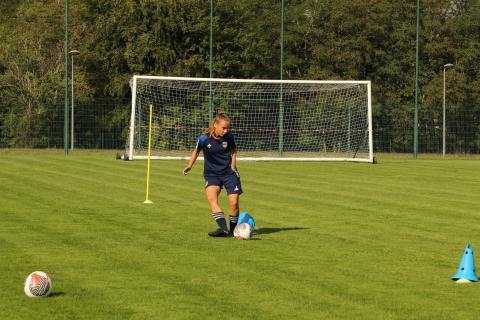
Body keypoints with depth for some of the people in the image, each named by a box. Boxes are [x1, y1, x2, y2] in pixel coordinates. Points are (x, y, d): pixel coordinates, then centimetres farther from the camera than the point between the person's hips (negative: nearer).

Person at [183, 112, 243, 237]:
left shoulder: (229, 136, -9)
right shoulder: (204, 138, -14)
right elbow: (196, 151, 7)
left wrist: (233, 166, 3)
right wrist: (189, 166, 12)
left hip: (229, 173, 1)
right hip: (211, 174, -1)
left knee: (234, 203, -6)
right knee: (211, 198, -25)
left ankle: (233, 230, 15)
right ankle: (223, 229, -34)